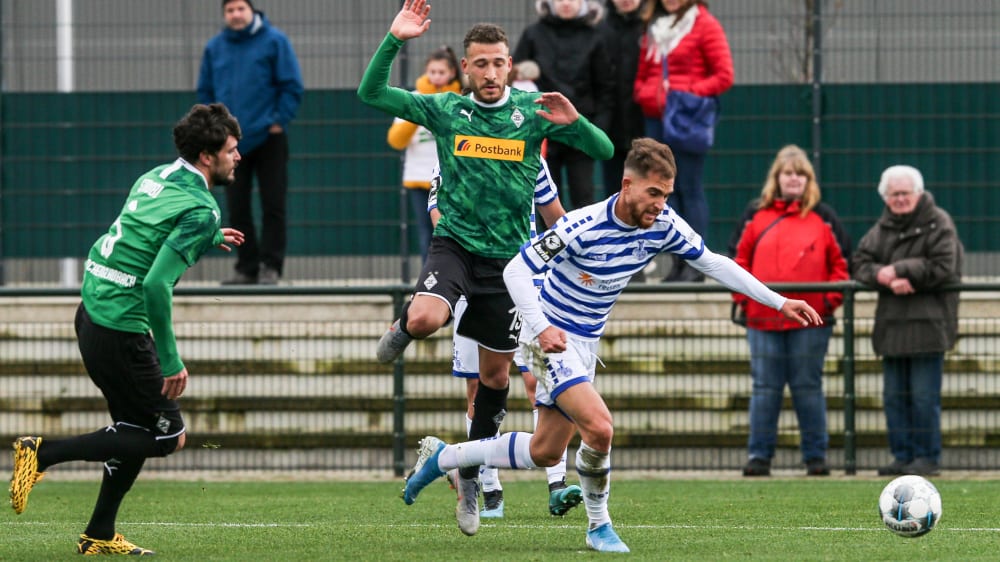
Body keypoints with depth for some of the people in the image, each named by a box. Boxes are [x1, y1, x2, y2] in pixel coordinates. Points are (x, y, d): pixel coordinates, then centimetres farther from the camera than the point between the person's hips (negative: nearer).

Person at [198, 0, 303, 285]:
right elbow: (205, 92, 15)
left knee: (273, 206, -2)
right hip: (230, 142, 3)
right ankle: (246, 267, 10)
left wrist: (279, 121, -9)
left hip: (268, 138, -3)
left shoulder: (274, 41, -4)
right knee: (237, 209, 4)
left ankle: (270, 265, 2)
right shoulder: (215, 47, 7)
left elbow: (292, 87, -3)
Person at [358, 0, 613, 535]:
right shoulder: (444, 110, 0)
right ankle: (402, 327, 7)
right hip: (454, 244, -1)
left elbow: (604, 150, -2)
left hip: (507, 257, 1)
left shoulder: (533, 111, -1)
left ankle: (471, 476, 25)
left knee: (495, 374, 7)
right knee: (426, 319, -32)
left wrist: (573, 122, -23)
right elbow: (370, 94, -5)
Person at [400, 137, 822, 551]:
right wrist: (542, 328, -33)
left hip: (585, 345, 7)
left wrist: (779, 302, -1)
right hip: (551, 338, -7)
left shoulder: (663, 226, -10)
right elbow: (516, 270, -21)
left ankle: (441, 457, 27)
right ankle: (599, 527, -3)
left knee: (544, 453, 11)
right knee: (598, 427, -24)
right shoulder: (583, 227, -27)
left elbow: (713, 263, 2)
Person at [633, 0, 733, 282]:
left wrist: (689, 93, -13)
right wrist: (643, 93, 3)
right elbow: (642, 74, 23)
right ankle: (677, 263, 6)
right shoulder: (654, 27, 16)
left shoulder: (704, 24, -2)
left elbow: (724, 76, -6)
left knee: (689, 188, -6)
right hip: (655, 118, 6)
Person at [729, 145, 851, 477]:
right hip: (763, 319, 1)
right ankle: (759, 456, 5)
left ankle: (816, 455, 7)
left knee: (808, 387, 2)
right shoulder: (757, 215, 9)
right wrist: (742, 296, 1)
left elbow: (842, 260, 8)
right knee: (765, 388, 2)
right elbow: (739, 258, 12)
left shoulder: (822, 218, 6)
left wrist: (831, 298, -2)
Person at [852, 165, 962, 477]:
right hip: (893, 323, 6)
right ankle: (903, 456, 14)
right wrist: (887, 278, -13)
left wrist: (899, 270, -11)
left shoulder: (938, 224, -4)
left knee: (924, 396, -5)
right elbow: (860, 264, 6)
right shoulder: (882, 228, 14)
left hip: (927, 323, -6)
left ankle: (928, 457, 2)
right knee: (894, 396, 7)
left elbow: (941, 267, -14)